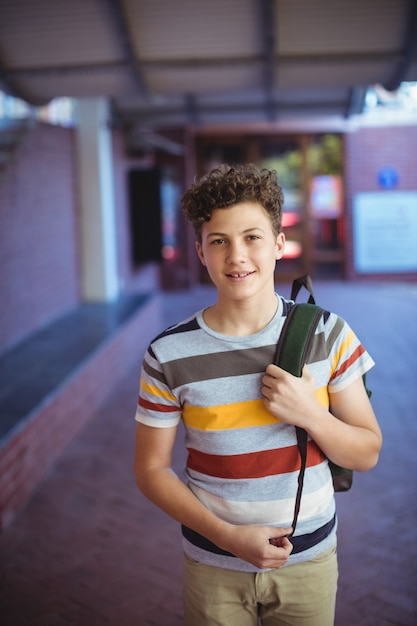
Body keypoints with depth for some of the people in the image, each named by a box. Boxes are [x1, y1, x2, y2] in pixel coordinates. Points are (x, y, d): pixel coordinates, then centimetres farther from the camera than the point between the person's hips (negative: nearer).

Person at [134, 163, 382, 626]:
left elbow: (367, 454, -3)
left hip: (309, 559, 2)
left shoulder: (328, 335, -9)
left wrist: (309, 414, -22)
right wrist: (227, 536, -16)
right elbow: (151, 469, -6)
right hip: (214, 567, -1)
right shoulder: (169, 355, -13)